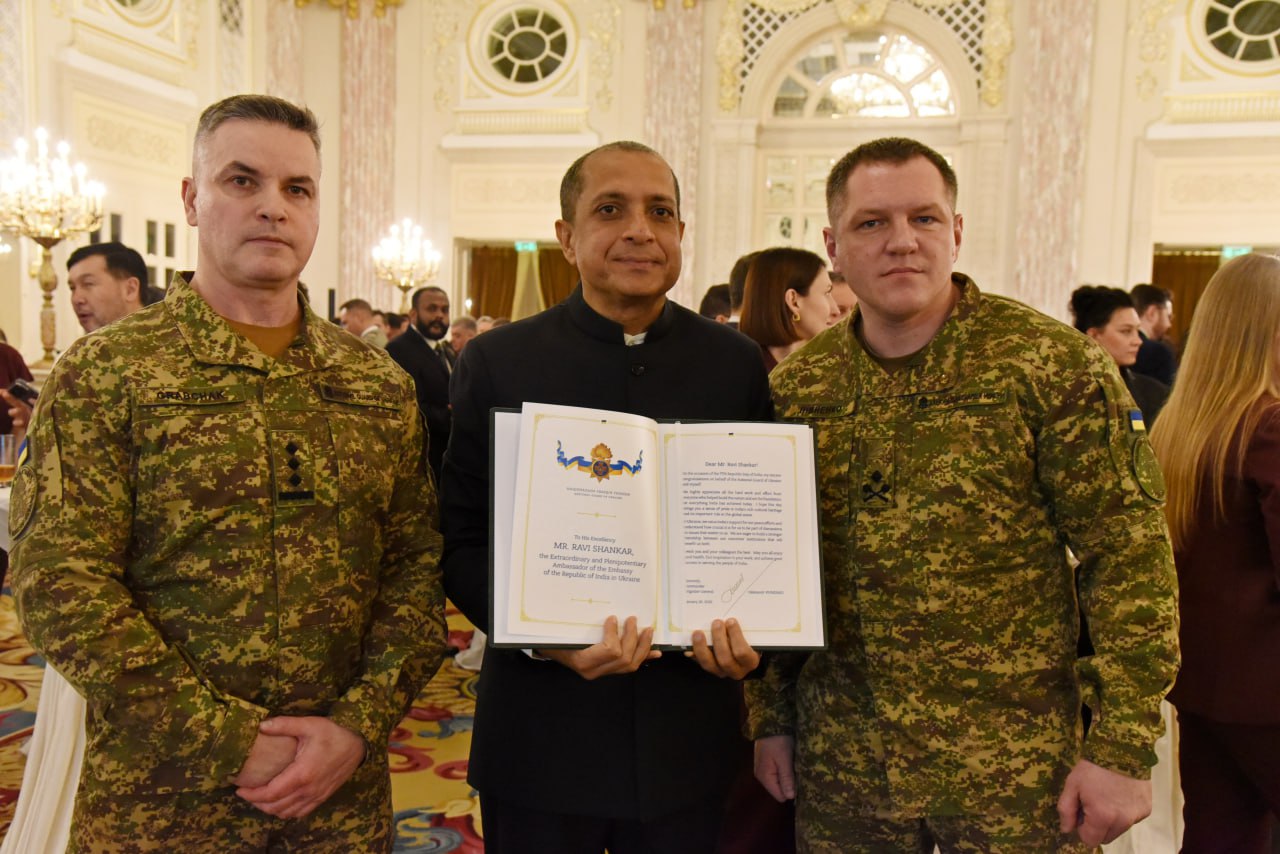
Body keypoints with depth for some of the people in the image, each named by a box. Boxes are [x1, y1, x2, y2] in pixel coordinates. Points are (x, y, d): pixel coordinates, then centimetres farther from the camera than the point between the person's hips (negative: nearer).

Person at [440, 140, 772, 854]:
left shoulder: (737, 363, 2)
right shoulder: (498, 361, -2)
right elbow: (462, 540, -3)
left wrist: (753, 634, -10)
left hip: (688, 734, 2)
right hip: (542, 732, -1)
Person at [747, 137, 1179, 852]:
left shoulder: (1054, 363, -10)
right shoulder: (796, 387, 1)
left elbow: (1131, 555, -10)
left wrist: (1125, 751, -13)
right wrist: (771, 719, 7)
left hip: (1013, 769, -2)